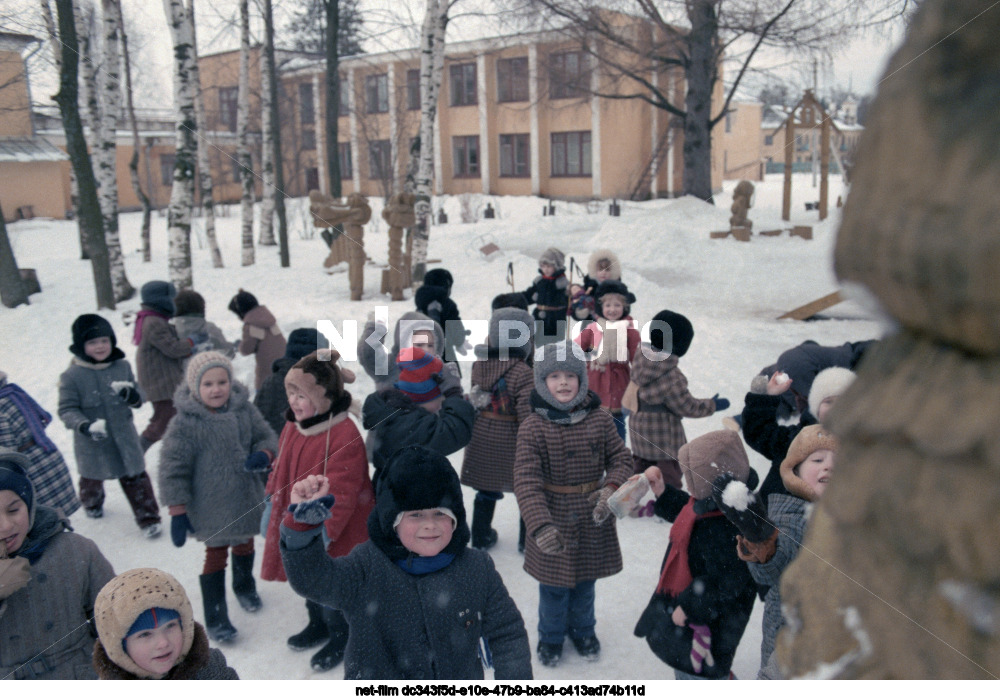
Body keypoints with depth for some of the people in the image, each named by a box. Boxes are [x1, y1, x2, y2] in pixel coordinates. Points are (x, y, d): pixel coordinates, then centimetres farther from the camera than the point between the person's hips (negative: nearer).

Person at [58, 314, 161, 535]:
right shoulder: (72, 376, -15)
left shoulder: (122, 367, -4)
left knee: (136, 478, 4)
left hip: (125, 438, 1)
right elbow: (67, 409, -13)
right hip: (92, 443, -1)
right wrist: (84, 426, -30)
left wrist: (133, 397, -19)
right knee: (92, 477, 24)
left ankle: (148, 518, 16)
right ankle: (92, 503, 54)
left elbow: (138, 399, 5)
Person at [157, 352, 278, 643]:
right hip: (211, 507, -4)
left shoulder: (245, 410, -8)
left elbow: (266, 437, 3)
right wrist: (178, 510, -14)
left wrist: (264, 455, -21)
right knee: (216, 554, 5)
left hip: (247, 499, 4)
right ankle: (215, 618, 22)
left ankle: (244, 587, 52)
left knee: (245, 545, 24)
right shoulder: (185, 423, -19)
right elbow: (172, 469, -15)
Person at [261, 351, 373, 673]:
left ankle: (339, 638, 38)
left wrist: (322, 532, -27)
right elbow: (281, 469, 12)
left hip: (333, 536, -8)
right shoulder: (293, 427, -3)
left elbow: (340, 495, -29)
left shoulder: (345, 436, -30)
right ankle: (317, 625, 52)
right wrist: (271, 503, 14)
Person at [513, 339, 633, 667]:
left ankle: (582, 629, 48)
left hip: (593, 520, 3)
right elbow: (526, 481, -21)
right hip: (553, 521, -3)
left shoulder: (599, 419, -5)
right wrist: (540, 525, -32)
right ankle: (550, 636, 40)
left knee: (585, 581, 21)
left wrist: (612, 488, -18)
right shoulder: (533, 427, -16)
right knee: (554, 586, 13)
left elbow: (620, 458, 2)